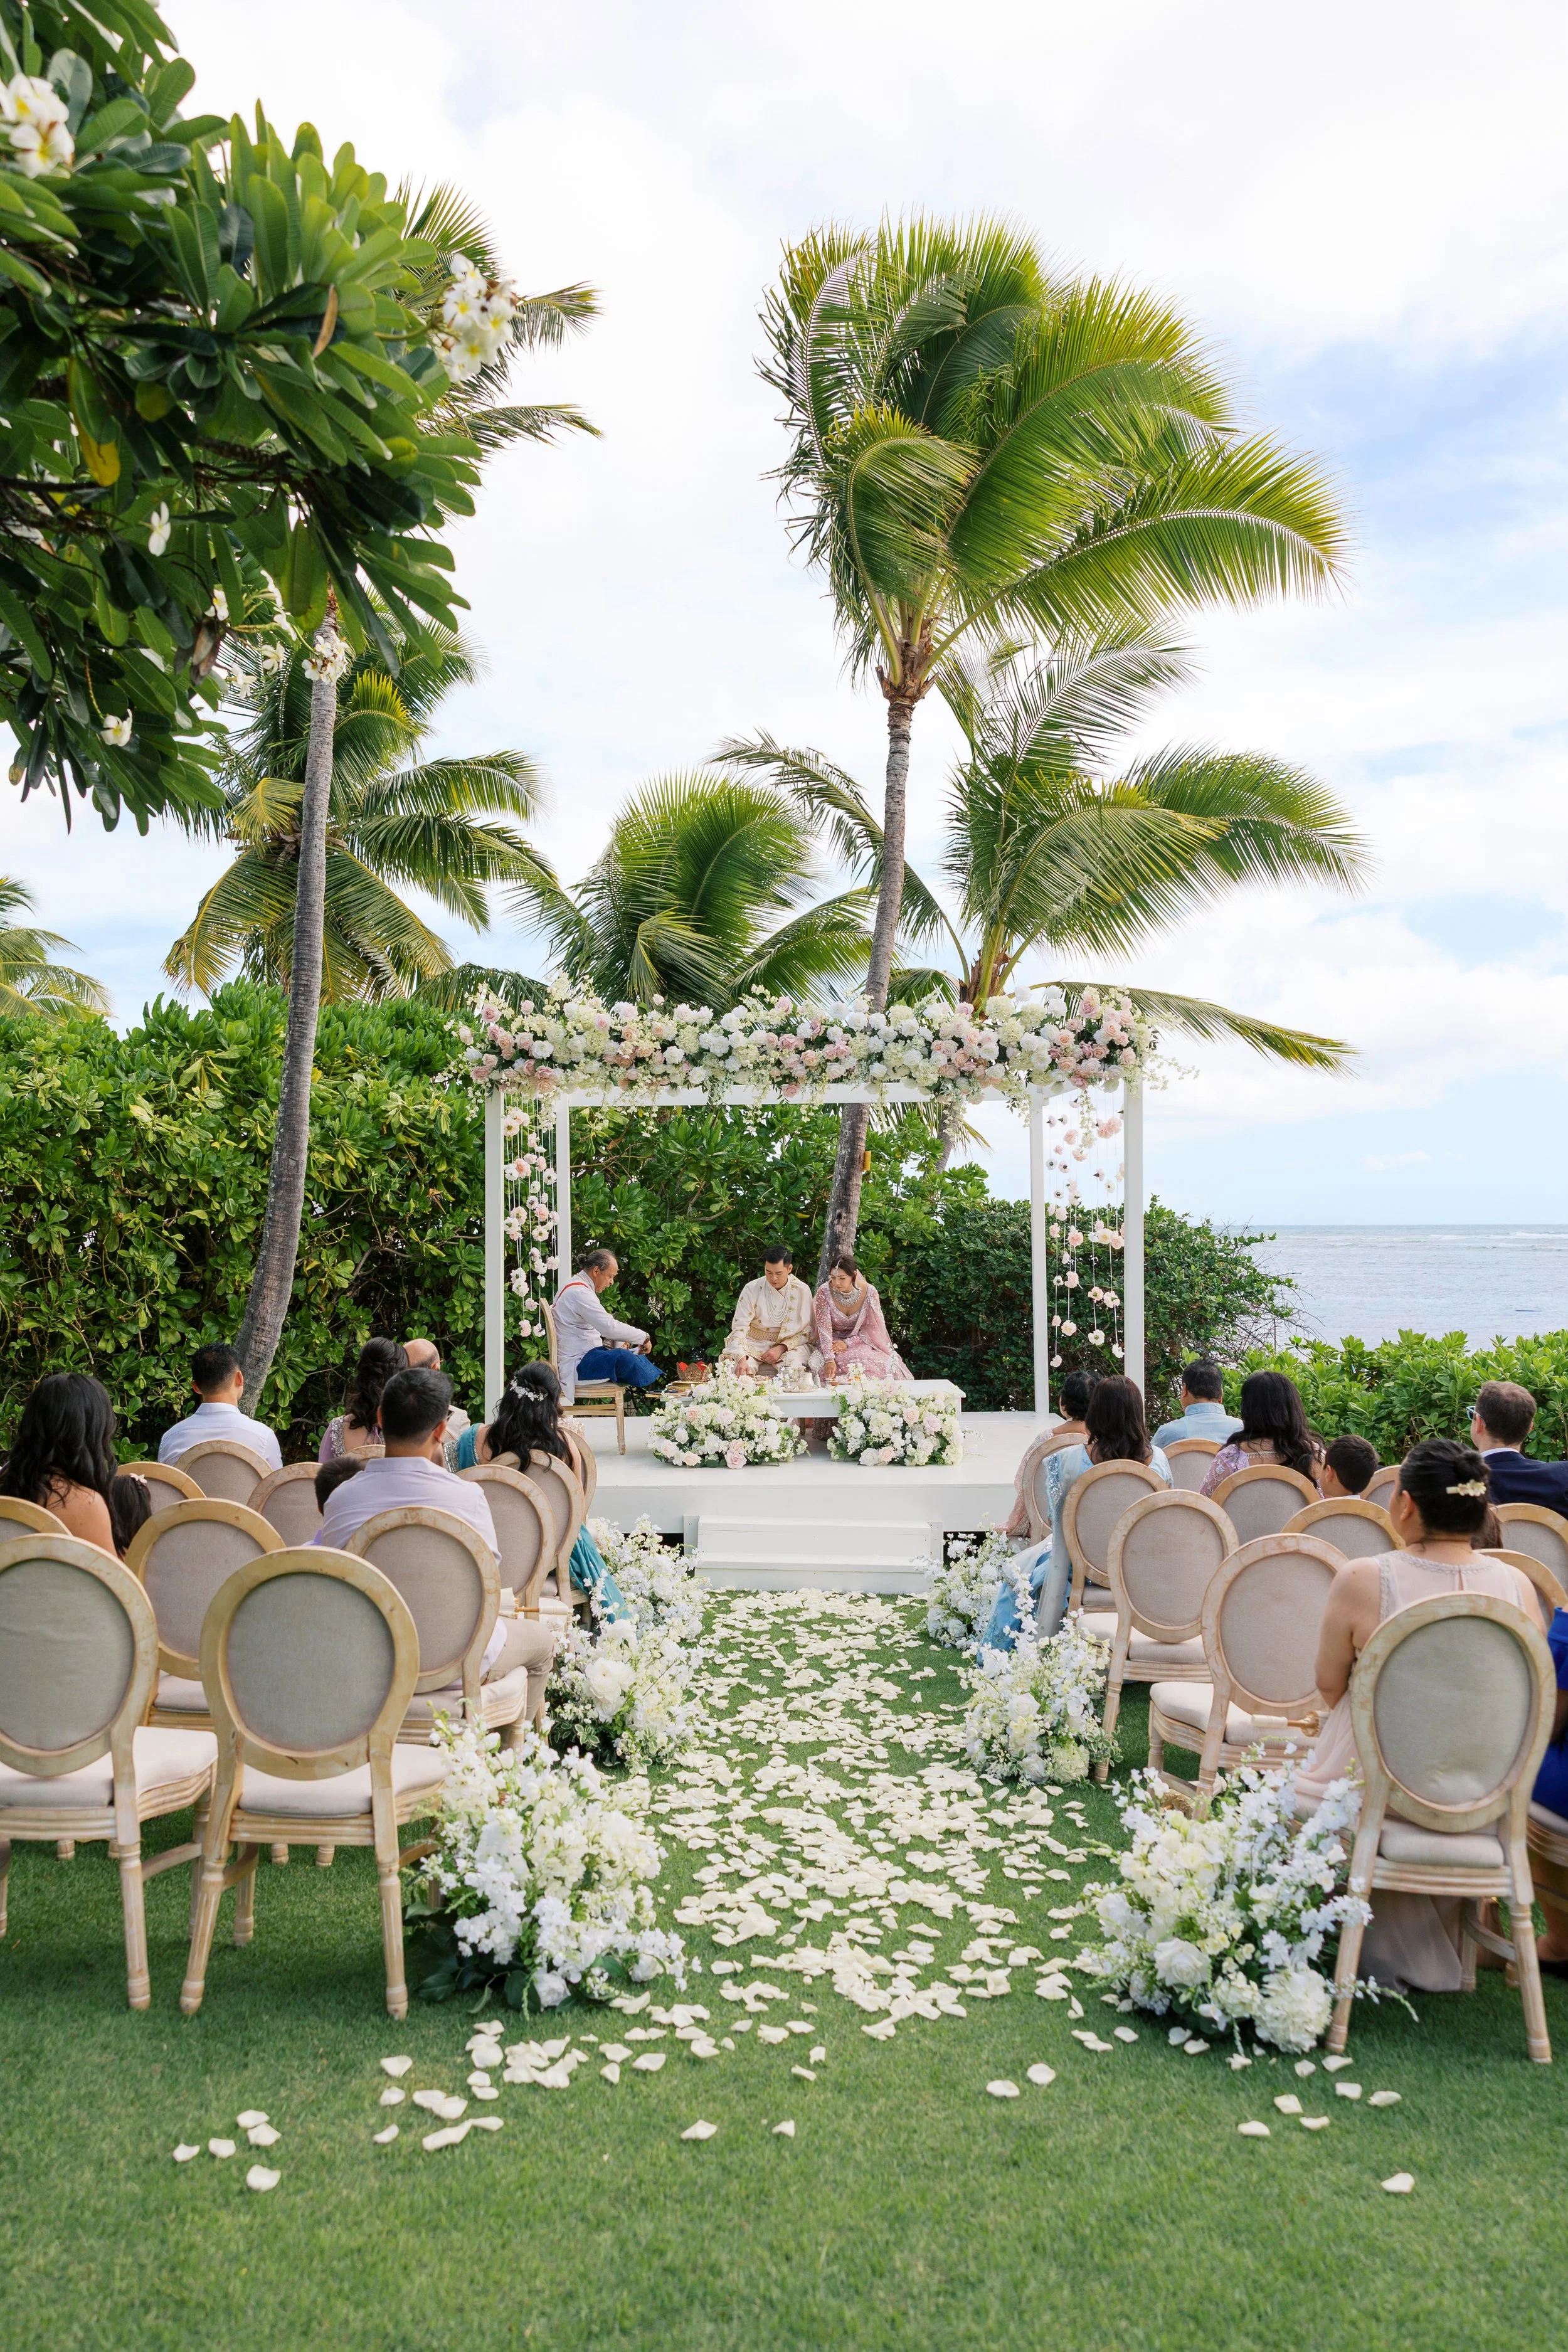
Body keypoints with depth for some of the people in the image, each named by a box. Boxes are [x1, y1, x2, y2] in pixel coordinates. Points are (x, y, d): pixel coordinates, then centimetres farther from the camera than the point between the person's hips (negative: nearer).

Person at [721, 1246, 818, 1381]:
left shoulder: (802, 1291, -7)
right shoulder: (752, 1289, -10)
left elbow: (807, 1332, -1)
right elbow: (739, 1328, -15)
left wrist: (781, 1348, -16)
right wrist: (742, 1358, -33)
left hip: (789, 1345, 0)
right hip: (754, 1344, 0)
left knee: (794, 1368, -32)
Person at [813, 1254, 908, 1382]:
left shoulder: (869, 1292, -14)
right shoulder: (824, 1292, -16)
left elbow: (872, 1328, -6)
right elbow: (824, 1328, -20)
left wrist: (848, 1343, -19)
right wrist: (829, 1360, -32)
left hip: (861, 1342, 1)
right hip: (832, 1342, -1)